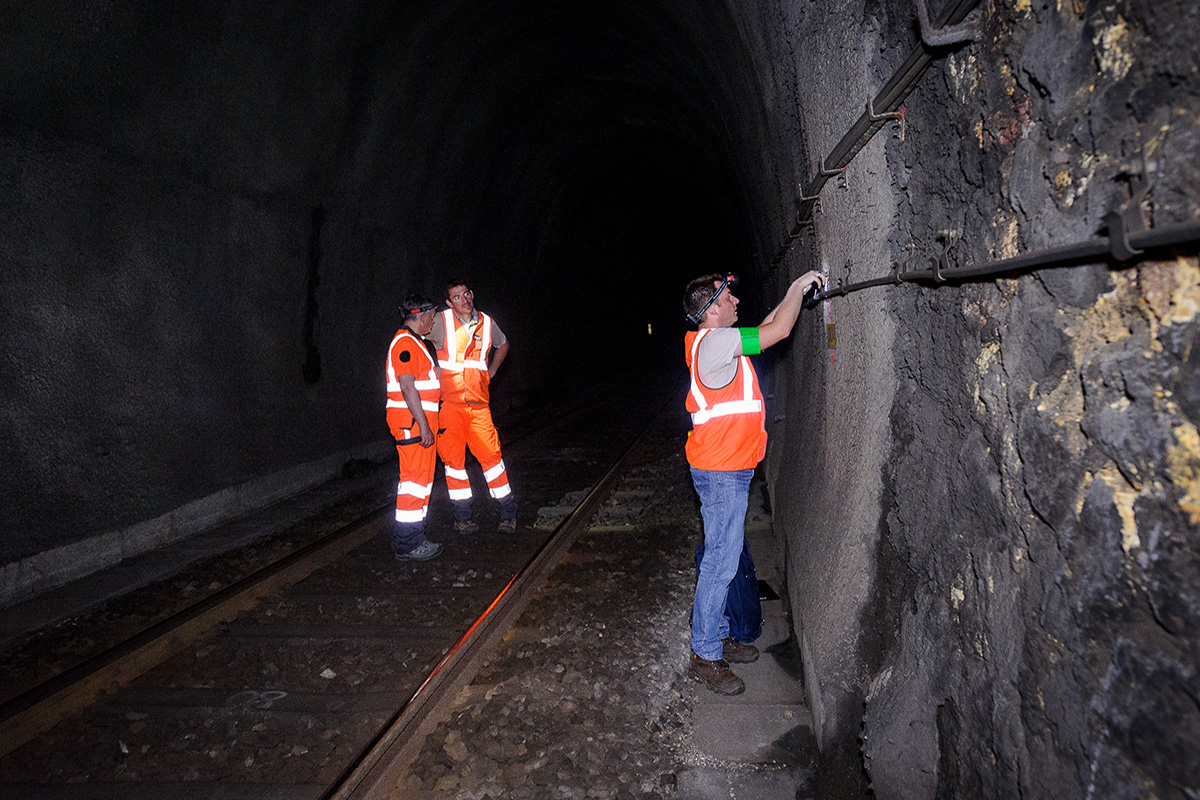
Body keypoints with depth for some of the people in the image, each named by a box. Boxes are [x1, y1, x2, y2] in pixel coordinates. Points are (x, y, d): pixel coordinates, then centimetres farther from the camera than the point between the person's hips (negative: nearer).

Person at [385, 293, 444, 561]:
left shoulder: (415, 343, 20)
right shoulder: (405, 343, -14)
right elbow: (407, 387, -21)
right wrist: (424, 426, -23)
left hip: (420, 420, 11)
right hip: (411, 421, -11)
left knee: (421, 478, 13)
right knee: (414, 478, -7)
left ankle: (411, 538, 21)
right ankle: (407, 544, -1)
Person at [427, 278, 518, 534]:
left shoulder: (487, 323, 8)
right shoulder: (441, 322, -4)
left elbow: (503, 344, 29)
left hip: (479, 403, 2)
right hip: (449, 402, -2)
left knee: (491, 455, 2)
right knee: (453, 458, 2)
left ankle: (508, 512, 14)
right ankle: (462, 515, 15)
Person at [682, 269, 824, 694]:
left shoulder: (710, 341, 12)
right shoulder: (715, 342, -19)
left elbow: (767, 326, 27)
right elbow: (778, 331, -19)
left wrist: (793, 293, 19)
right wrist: (799, 286, -4)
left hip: (727, 470, 10)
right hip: (723, 472, -10)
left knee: (723, 556, 18)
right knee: (720, 561, -3)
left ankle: (717, 637, 31)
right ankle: (705, 657, 8)